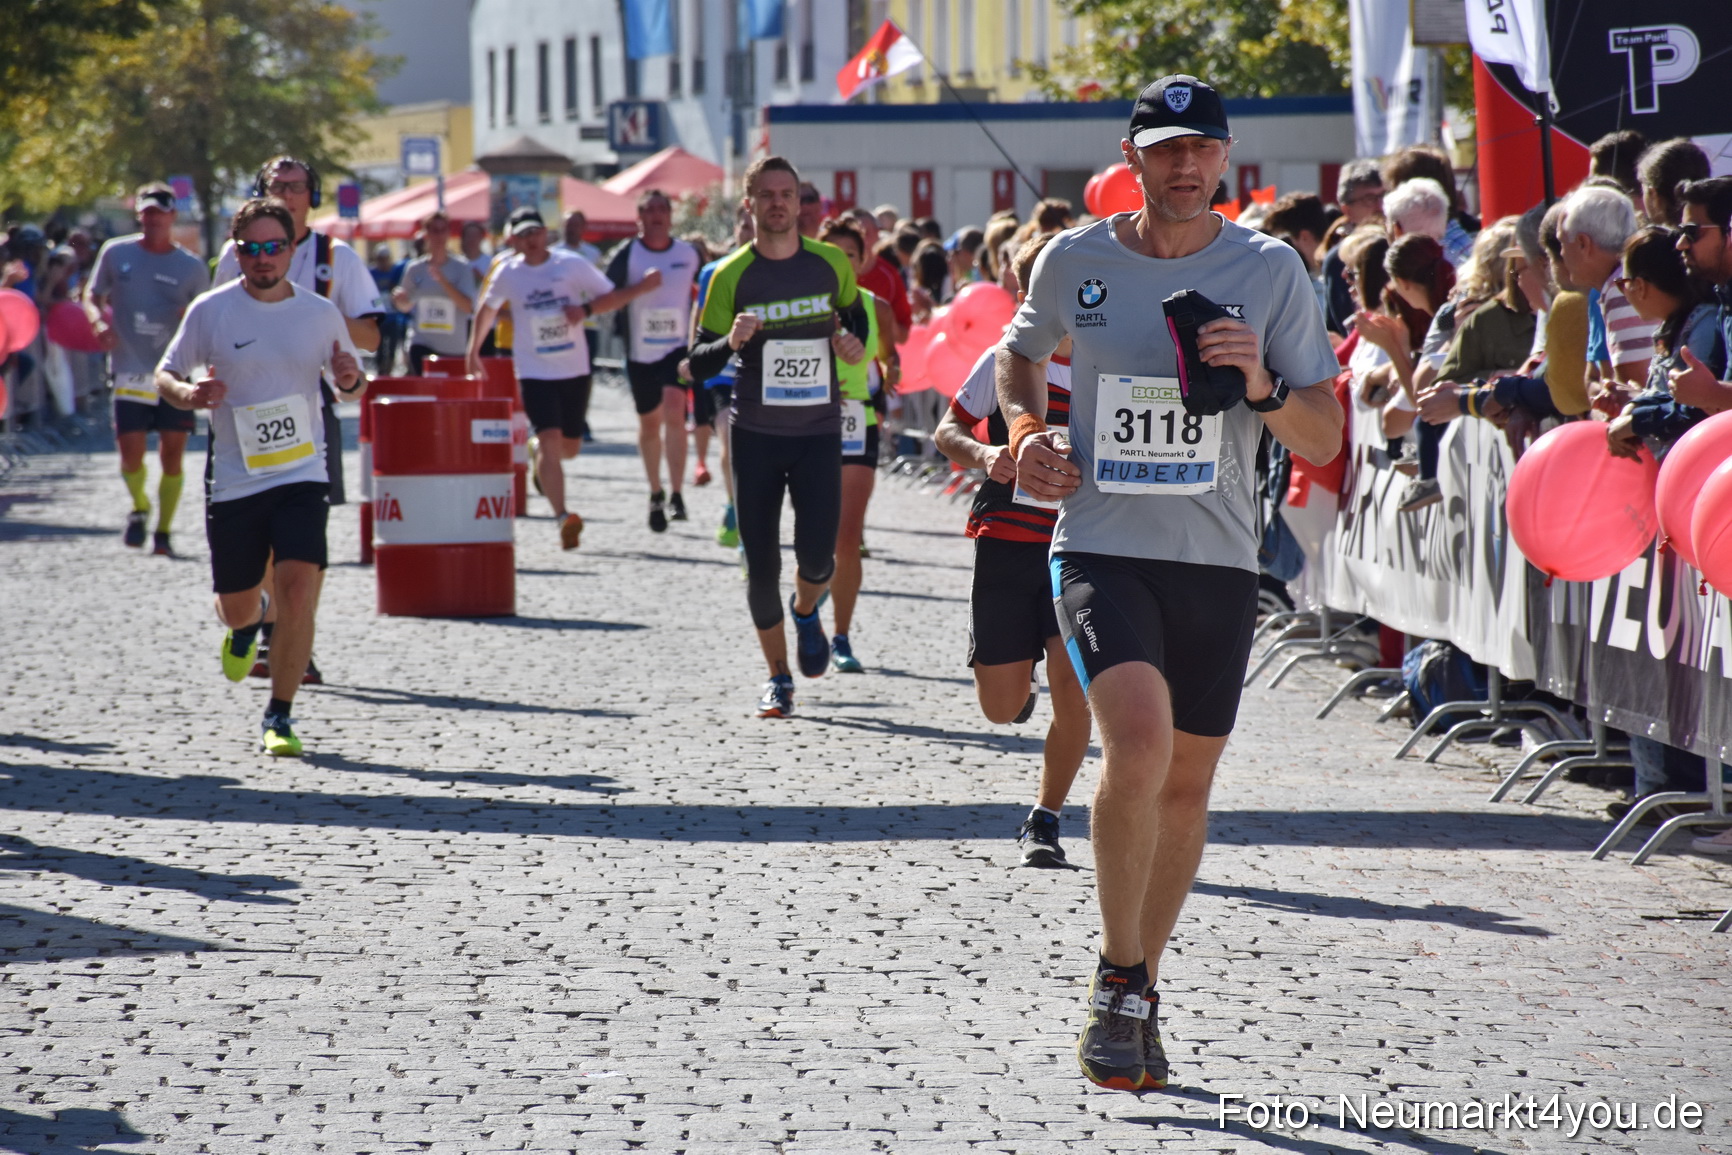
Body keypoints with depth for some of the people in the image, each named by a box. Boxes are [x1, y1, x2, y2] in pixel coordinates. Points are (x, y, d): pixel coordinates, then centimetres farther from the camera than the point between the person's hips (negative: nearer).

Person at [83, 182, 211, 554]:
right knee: (131, 455, -6)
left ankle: (164, 531, 12)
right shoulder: (116, 253, 4)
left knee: (172, 455, -2)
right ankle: (139, 507, 25)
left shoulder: (192, 268, 3)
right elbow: (92, 295, 12)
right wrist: (99, 320, -9)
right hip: (130, 373, 0)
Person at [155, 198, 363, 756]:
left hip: (302, 473, 0)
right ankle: (249, 622, 50)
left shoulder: (321, 313, 3)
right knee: (236, 607, 9)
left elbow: (350, 383, 16)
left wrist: (350, 378, -8)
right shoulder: (210, 311, -3)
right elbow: (165, 375, 6)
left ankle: (279, 716, -2)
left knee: (298, 589, -17)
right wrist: (189, 393, -17)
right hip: (233, 479, 0)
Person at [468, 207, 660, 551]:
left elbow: (611, 296, 1)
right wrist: (473, 351, 21)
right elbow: (488, 310, 17)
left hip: (575, 370, 2)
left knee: (570, 447, 11)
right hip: (535, 372, -2)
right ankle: (563, 517, -21)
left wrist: (586, 310, -17)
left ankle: (543, 467, 47)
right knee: (550, 440, -17)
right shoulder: (507, 273, 0)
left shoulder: (572, 265, -3)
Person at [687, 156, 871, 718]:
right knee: (761, 562, 1)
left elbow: (854, 314, 21)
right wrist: (731, 341, -24)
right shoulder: (731, 275, -5)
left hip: (819, 431, 0)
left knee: (816, 556, -11)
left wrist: (855, 344, -1)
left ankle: (807, 610, 26)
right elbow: (697, 365, -3)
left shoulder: (829, 263, 0)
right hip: (755, 433, 0)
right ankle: (778, 677, 18)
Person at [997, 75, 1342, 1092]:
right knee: (1139, 740, -23)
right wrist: (1028, 431, 3)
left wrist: (1262, 389, -17)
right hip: (1103, 550, -2)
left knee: (1186, 780, 10)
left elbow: (1324, 441, 2)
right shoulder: (1075, 261, 1)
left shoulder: (1271, 271, 0)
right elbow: (1021, 356, 23)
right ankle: (1120, 981, -8)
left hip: (1219, 561, 2)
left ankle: (1140, 984, 30)